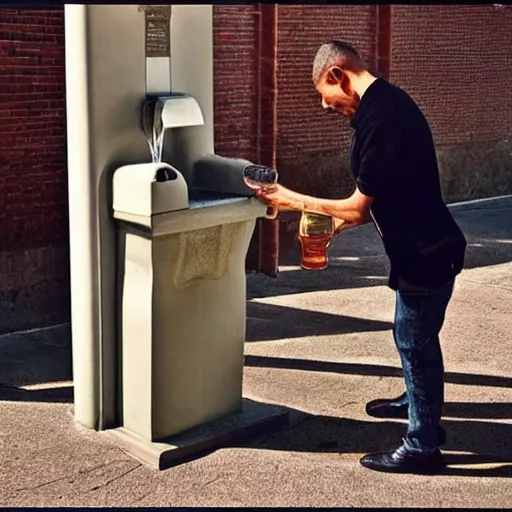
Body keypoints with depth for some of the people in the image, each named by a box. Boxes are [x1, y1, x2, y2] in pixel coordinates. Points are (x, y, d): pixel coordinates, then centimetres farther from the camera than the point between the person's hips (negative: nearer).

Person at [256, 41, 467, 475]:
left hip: (426, 251, -10)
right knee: (414, 336, 25)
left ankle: (423, 445, 14)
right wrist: (340, 221, 10)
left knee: (415, 340, 2)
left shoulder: (377, 117, -23)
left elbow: (359, 207, -19)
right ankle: (418, 401, 47)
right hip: (429, 244, 10)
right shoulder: (389, 101, 8)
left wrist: (295, 201, -8)